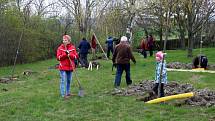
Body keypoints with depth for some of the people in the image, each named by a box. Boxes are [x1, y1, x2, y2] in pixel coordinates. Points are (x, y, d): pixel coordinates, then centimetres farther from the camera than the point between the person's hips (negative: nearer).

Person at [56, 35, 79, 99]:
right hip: (63, 67, -3)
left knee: (69, 80, 13)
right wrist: (65, 54, -20)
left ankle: (68, 92, 27)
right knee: (63, 81, -8)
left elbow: (76, 56, 0)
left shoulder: (72, 47, 5)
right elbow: (58, 57, -9)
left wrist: (70, 55, -16)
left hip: (70, 67, 3)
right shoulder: (60, 48, -2)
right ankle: (63, 94, -3)